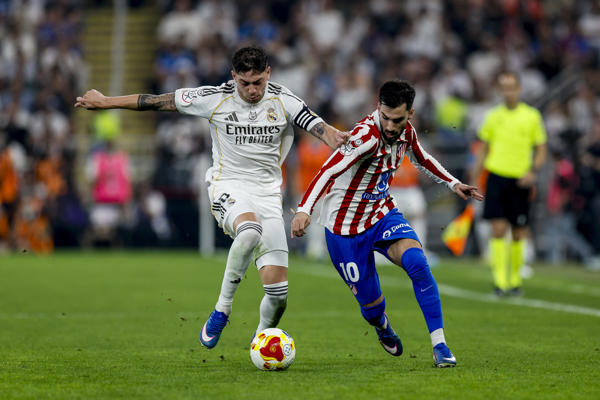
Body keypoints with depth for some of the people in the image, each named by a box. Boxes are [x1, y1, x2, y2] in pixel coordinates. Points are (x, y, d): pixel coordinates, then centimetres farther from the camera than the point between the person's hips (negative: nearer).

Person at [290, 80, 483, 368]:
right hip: (345, 227, -4)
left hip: (383, 214, 5)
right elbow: (328, 171, -37)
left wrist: (453, 183, 19)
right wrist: (304, 209, -49)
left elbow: (421, 159, 20)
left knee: (416, 262, -25)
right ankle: (381, 325, 42)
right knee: (371, 303, 2)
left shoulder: (406, 131, -5)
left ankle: (439, 344, -20)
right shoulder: (366, 135, -27)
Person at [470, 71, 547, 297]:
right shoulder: (493, 116, 8)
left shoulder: (532, 116, 3)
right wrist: (474, 179, 7)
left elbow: (541, 151, 7)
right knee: (498, 229, -10)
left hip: (520, 181, 0)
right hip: (497, 176, 0)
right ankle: (500, 280, -11)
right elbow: (484, 150, 15)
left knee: (518, 233, 5)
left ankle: (515, 280, 20)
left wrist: (533, 171, -11)